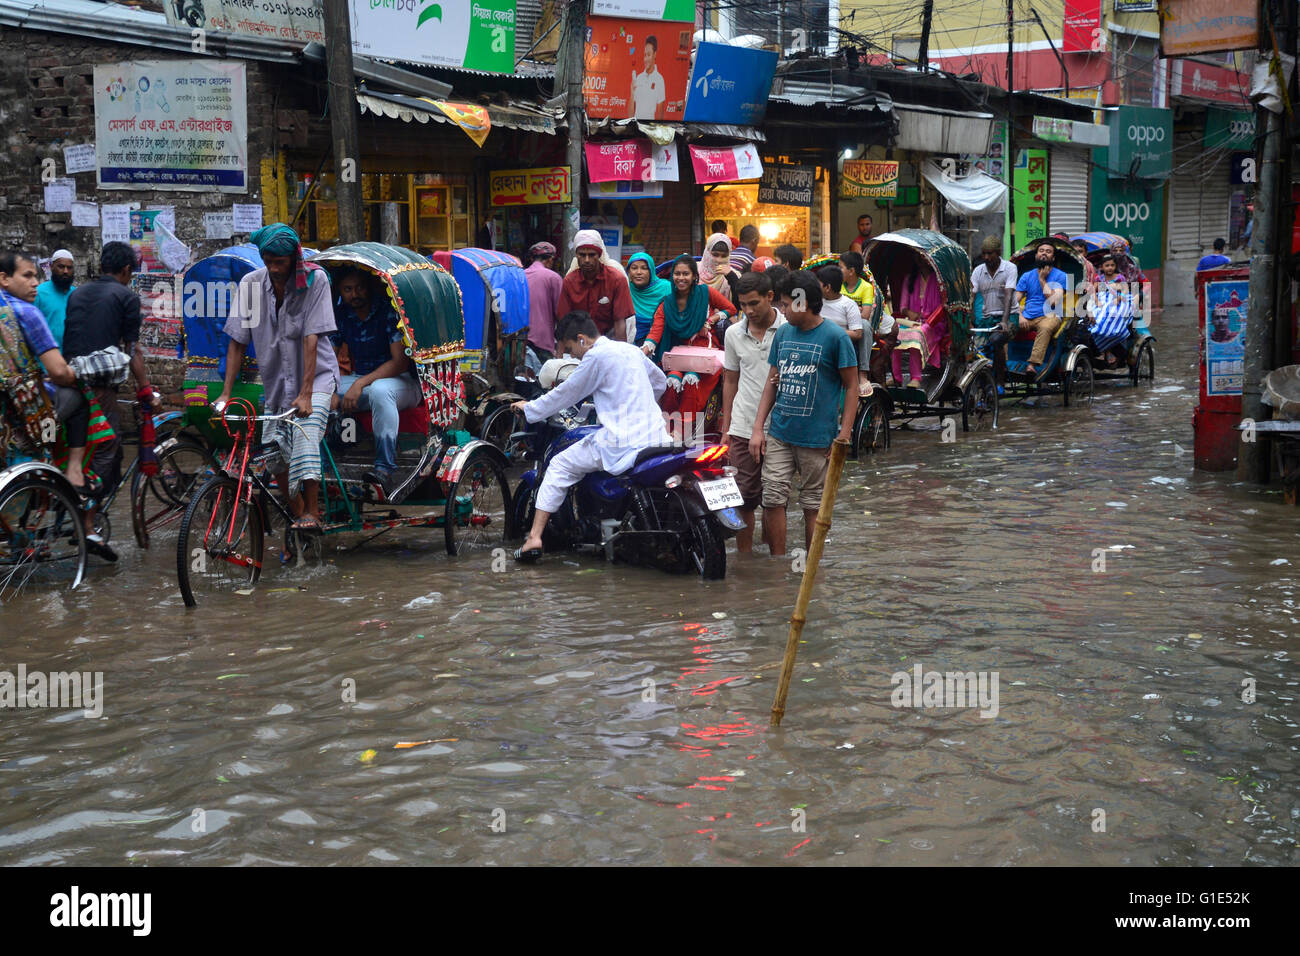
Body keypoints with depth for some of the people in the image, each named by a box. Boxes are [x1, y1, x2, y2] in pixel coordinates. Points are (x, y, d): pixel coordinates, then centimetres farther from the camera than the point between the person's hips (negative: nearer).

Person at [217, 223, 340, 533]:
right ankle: (298, 514, 17)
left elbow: (311, 338, -21)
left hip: (316, 375, -4)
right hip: (276, 379, 4)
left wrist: (305, 393, -26)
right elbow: (237, 342, -2)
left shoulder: (314, 280, -15)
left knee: (305, 433, -25)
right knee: (276, 450, 0)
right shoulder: (251, 283, -6)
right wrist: (226, 393, -6)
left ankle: (311, 513, -18)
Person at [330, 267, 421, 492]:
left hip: (402, 382, -6)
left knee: (379, 390, -40)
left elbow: (400, 362, -19)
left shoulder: (390, 310, -13)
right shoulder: (340, 314, 5)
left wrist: (361, 383, -30)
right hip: (360, 379, 6)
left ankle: (384, 469, -41)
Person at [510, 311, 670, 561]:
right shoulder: (630, 349, 17)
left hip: (623, 442, -8)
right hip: (657, 436, 8)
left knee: (559, 466, 4)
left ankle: (534, 537, -2)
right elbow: (660, 382, 29)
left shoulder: (596, 356, -7)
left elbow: (566, 394, 1)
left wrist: (529, 409, 14)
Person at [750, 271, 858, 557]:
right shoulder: (783, 333, 8)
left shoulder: (836, 337, -7)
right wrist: (757, 428, 8)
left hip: (817, 437, -4)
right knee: (772, 499, 0)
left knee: (813, 504, 5)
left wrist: (843, 438, -10)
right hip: (779, 434, 5)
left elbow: (851, 388, -5)